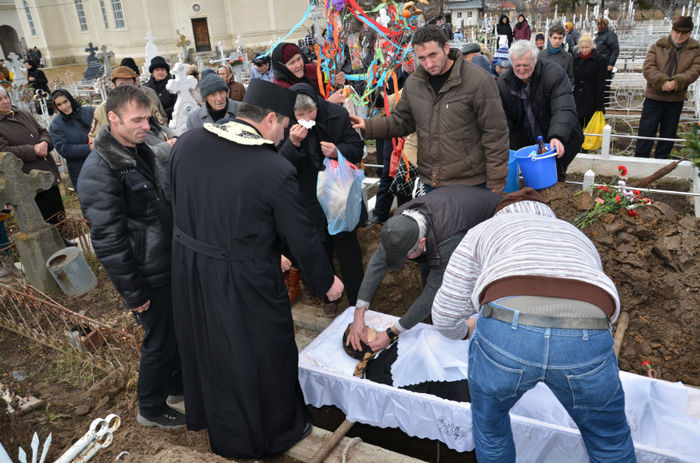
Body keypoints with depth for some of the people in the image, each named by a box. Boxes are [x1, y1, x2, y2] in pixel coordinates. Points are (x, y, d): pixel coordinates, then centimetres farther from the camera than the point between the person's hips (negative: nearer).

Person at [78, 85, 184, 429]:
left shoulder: (139, 151, 6)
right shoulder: (100, 172, -23)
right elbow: (108, 240, -23)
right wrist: (133, 293, -18)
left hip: (168, 264, 8)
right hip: (148, 276, -8)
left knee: (178, 330, 23)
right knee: (159, 340, 8)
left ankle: (177, 382, 47)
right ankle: (151, 409, 32)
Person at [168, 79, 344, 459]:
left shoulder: (188, 142, -6)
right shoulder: (276, 170, -22)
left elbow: (175, 200, 6)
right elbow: (301, 236, -13)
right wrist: (326, 281, 3)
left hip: (189, 271, 7)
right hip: (244, 282, -6)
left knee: (208, 349, 26)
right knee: (262, 356, 16)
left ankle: (219, 425, 53)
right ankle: (274, 432, 40)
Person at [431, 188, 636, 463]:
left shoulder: (485, 229, 31)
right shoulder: (578, 237, 39)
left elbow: (445, 316, 24)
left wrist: (467, 329, 47)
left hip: (505, 331, -2)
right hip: (585, 336, 3)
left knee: (489, 419, 32)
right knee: (609, 437, 34)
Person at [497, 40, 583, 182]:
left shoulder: (554, 73, -20)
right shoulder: (503, 81, -8)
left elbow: (564, 110, -30)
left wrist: (557, 137, -48)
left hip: (557, 139, -3)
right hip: (525, 138, 3)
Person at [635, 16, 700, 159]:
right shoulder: (658, 46, 1)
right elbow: (647, 68, -11)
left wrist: (676, 83, -25)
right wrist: (662, 82, -26)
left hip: (676, 100, 2)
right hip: (654, 97, -1)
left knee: (668, 136, 11)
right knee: (646, 133, -1)